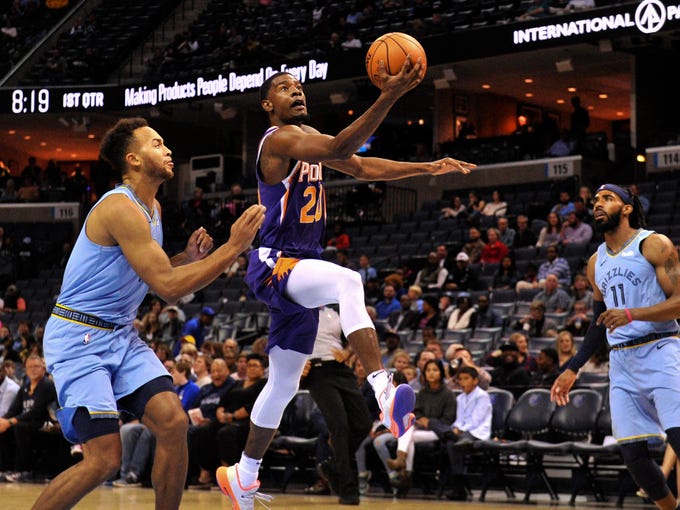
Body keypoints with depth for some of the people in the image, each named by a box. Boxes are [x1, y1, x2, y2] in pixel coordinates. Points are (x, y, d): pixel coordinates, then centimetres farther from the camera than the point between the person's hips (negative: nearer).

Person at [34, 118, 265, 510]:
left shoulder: (153, 208, 11)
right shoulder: (120, 207, -20)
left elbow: (157, 278, 21)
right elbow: (168, 287, -23)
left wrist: (189, 257, 2)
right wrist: (233, 247, -22)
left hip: (121, 336, 9)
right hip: (79, 339, -9)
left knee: (174, 423, -10)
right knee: (106, 458, -14)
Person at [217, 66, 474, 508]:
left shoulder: (307, 136, 16)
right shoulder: (281, 138, -14)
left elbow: (362, 166, 18)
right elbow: (339, 149, -32)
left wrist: (427, 168, 8)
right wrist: (388, 98, -41)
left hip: (298, 271, 10)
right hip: (274, 264, -10)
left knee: (285, 382, 15)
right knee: (348, 281, -39)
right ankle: (384, 392, -51)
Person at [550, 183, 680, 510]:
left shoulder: (654, 245, -4)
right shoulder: (596, 263, 17)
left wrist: (632, 314, -24)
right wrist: (572, 369, 21)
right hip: (621, 361, 6)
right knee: (633, 454, -1)